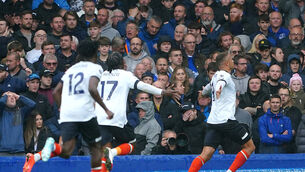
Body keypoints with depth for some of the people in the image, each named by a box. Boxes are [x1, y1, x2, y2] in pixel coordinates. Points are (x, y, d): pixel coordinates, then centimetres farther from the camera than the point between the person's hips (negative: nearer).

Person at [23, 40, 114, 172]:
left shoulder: (71, 69, 24)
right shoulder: (95, 67, 6)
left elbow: (56, 92, 24)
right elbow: (92, 89, -13)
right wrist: (106, 109, -9)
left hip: (66, 114, 4)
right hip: (85, 112, -4)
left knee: (66, 152, -5)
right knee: (96, 147, 14)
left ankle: (35, 157, -31)